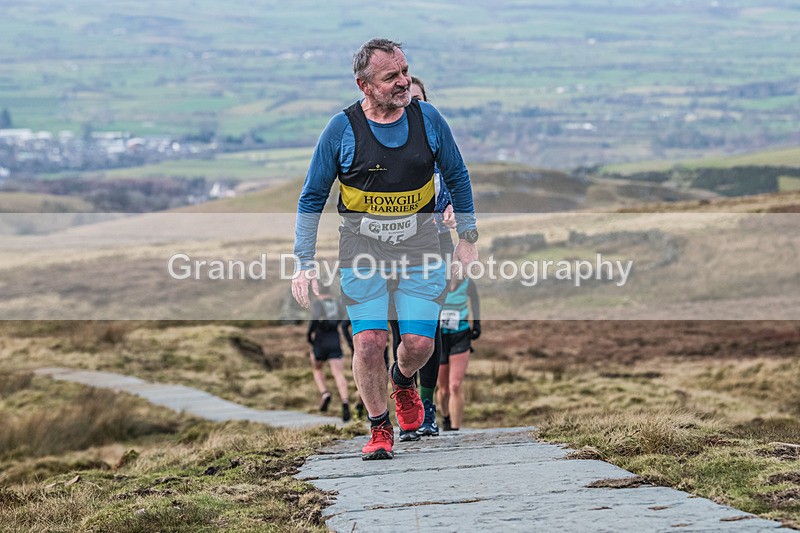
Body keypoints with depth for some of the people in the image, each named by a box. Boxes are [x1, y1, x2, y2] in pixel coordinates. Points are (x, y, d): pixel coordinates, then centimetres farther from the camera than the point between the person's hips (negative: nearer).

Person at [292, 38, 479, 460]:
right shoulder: (342, 129, -8)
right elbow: (312, 198, 1)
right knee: (369, 342, -10)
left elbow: (457, 177, 13)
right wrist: (304, 263, -3)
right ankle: (379, 428, 12)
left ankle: (403, 379, 32)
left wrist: (467, 239, 11)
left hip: (419, 245, 2)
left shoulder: (428, 119, -2)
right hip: (362, 247, -2)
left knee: (419, 343, -5)